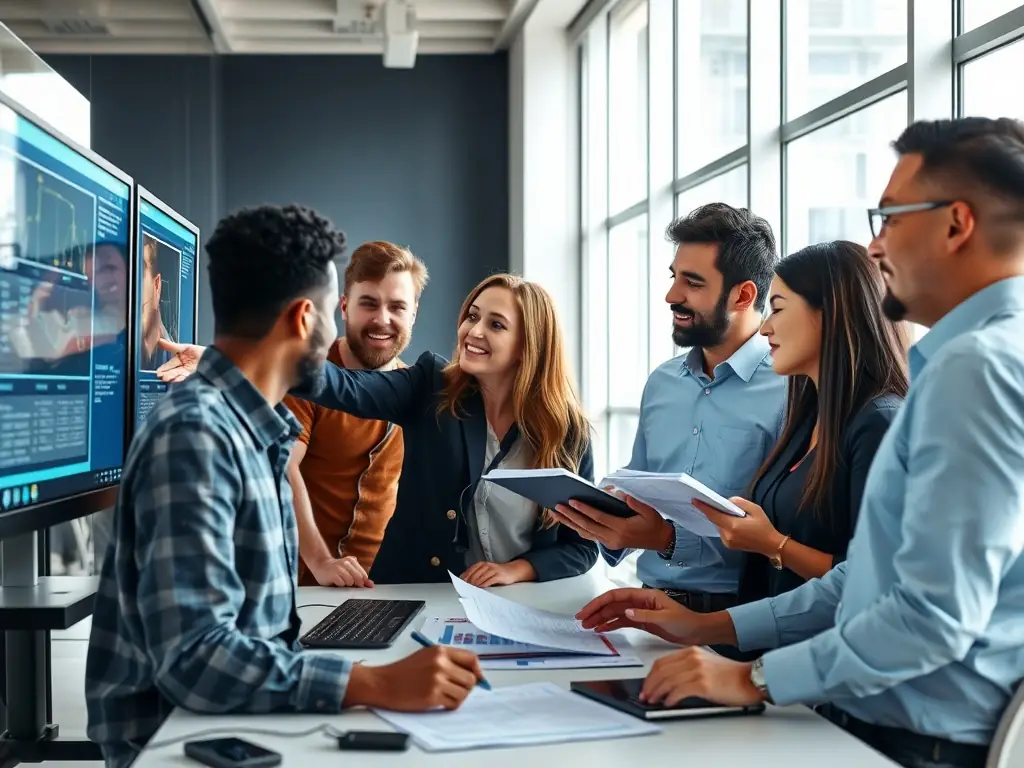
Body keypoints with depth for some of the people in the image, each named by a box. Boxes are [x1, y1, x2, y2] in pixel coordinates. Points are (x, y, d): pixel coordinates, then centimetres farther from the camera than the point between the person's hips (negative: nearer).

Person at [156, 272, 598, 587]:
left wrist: (518, 570, -11)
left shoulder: (567, 432, 0)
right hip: (411, 598, 1)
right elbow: (343, 388, -17)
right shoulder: (430, 389, 0)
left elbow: (582, 546, 6)